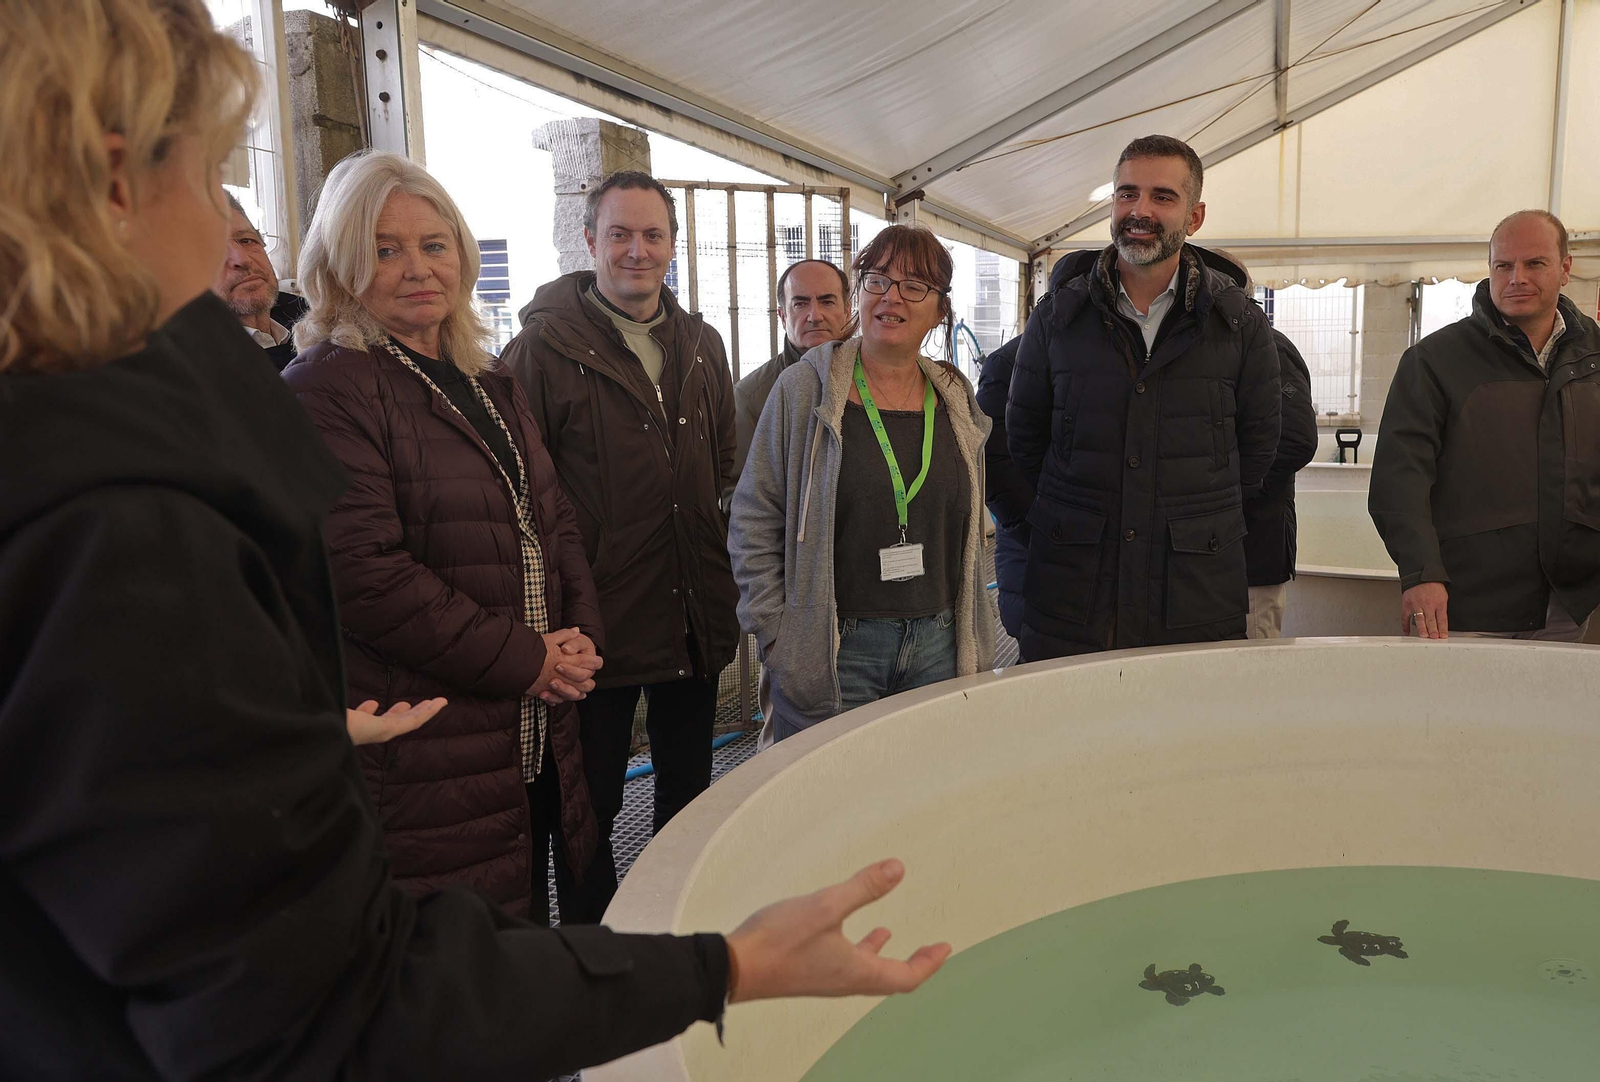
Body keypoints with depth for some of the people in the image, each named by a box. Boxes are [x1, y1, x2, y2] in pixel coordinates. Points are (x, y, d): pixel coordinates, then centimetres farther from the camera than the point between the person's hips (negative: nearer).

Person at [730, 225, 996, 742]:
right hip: (831, 652, -4)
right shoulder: (804, 389, -5)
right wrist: (775, 632, -8)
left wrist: (969, 637, 12)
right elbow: (753, 522, -4)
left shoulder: (957, 402, 8)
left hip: (937, 648, 4)